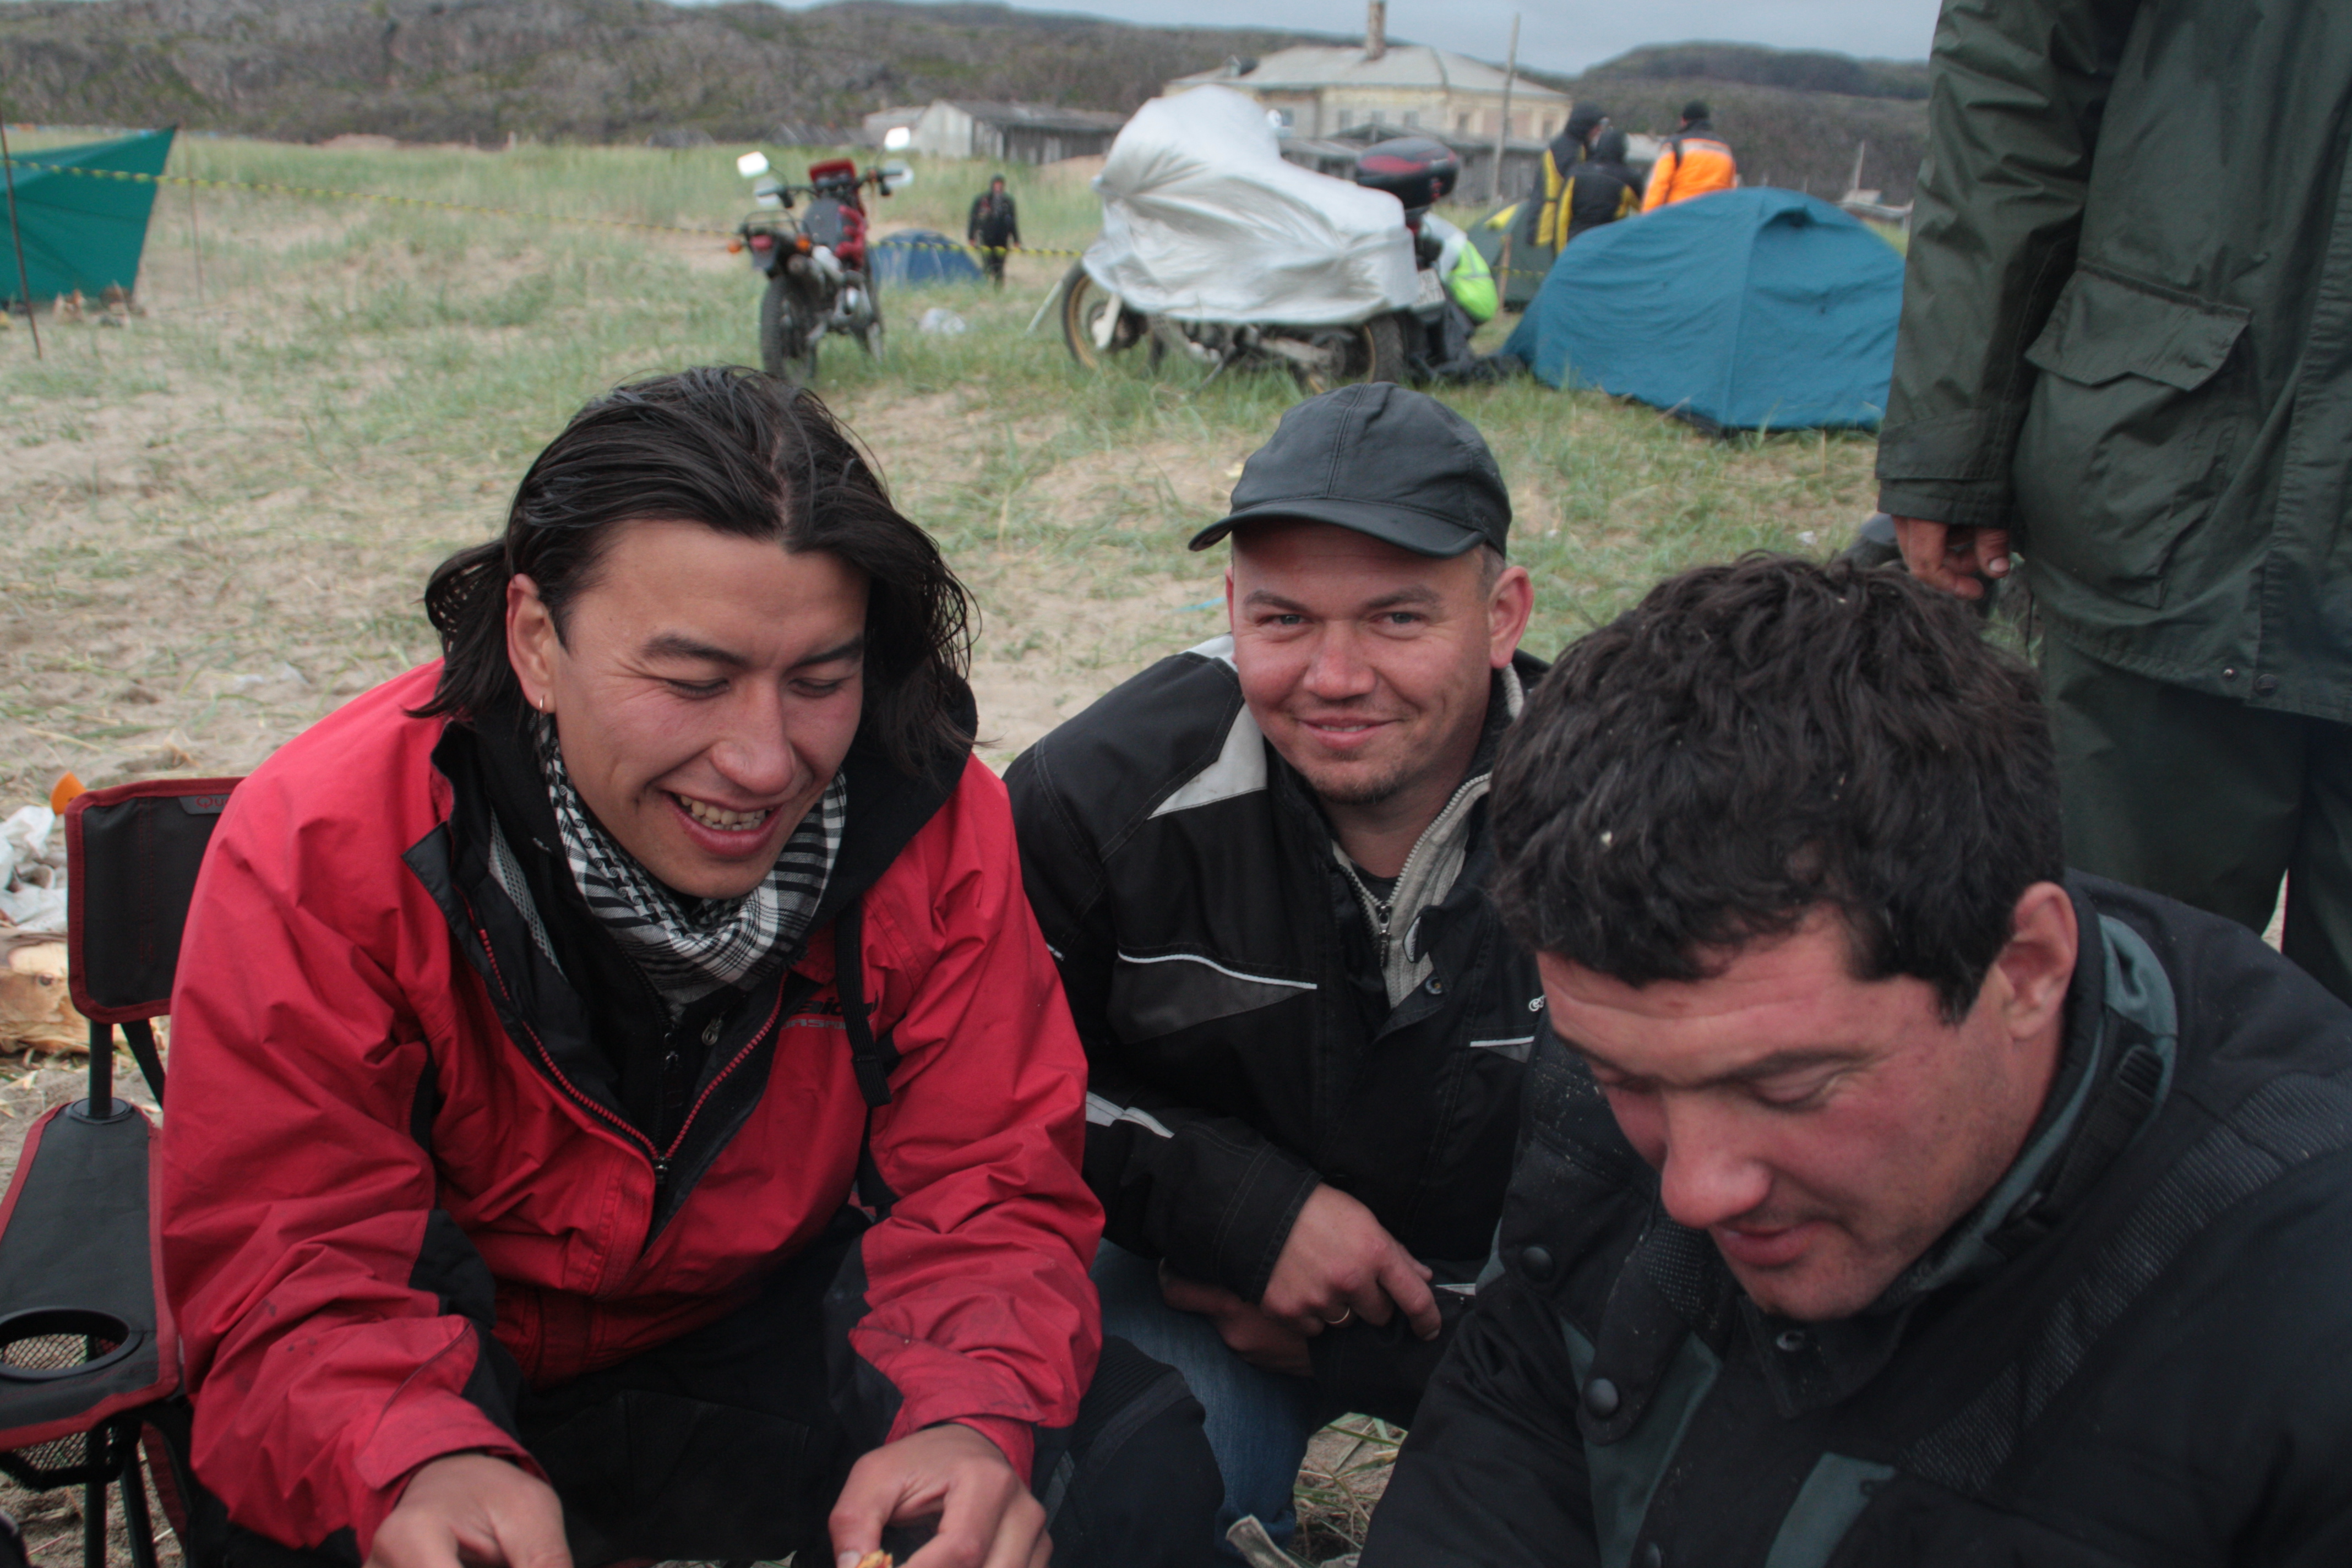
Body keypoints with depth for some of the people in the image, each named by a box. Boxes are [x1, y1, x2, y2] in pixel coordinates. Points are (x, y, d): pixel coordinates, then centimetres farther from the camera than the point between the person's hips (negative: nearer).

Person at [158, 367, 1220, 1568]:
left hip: (778, 1322, 2)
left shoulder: (930, 820, -18)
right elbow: (298, 1280, -22)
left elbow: (986, 1188, -14)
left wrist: (973, 1417, -36)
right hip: (463, 1377, -1)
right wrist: (417, 1463, -46)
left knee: (1136, 1470, -16)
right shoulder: (320, 856, -23)